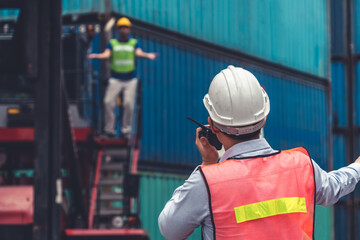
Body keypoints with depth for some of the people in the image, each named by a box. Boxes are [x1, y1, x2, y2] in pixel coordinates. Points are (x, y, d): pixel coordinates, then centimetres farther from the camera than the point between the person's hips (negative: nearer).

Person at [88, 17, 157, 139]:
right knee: (108, 102, -11)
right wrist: (96, 56, -30)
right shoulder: (112, 43, 9)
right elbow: (107, 54, -8)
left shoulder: (134, 43, 7)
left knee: (128, 103, -12)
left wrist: (148, 55, -34)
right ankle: (109, 129, -3)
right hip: (115, 79, 1)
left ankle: (126, 130, -2)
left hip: (130, 80, 0)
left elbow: (139, 53, -12)